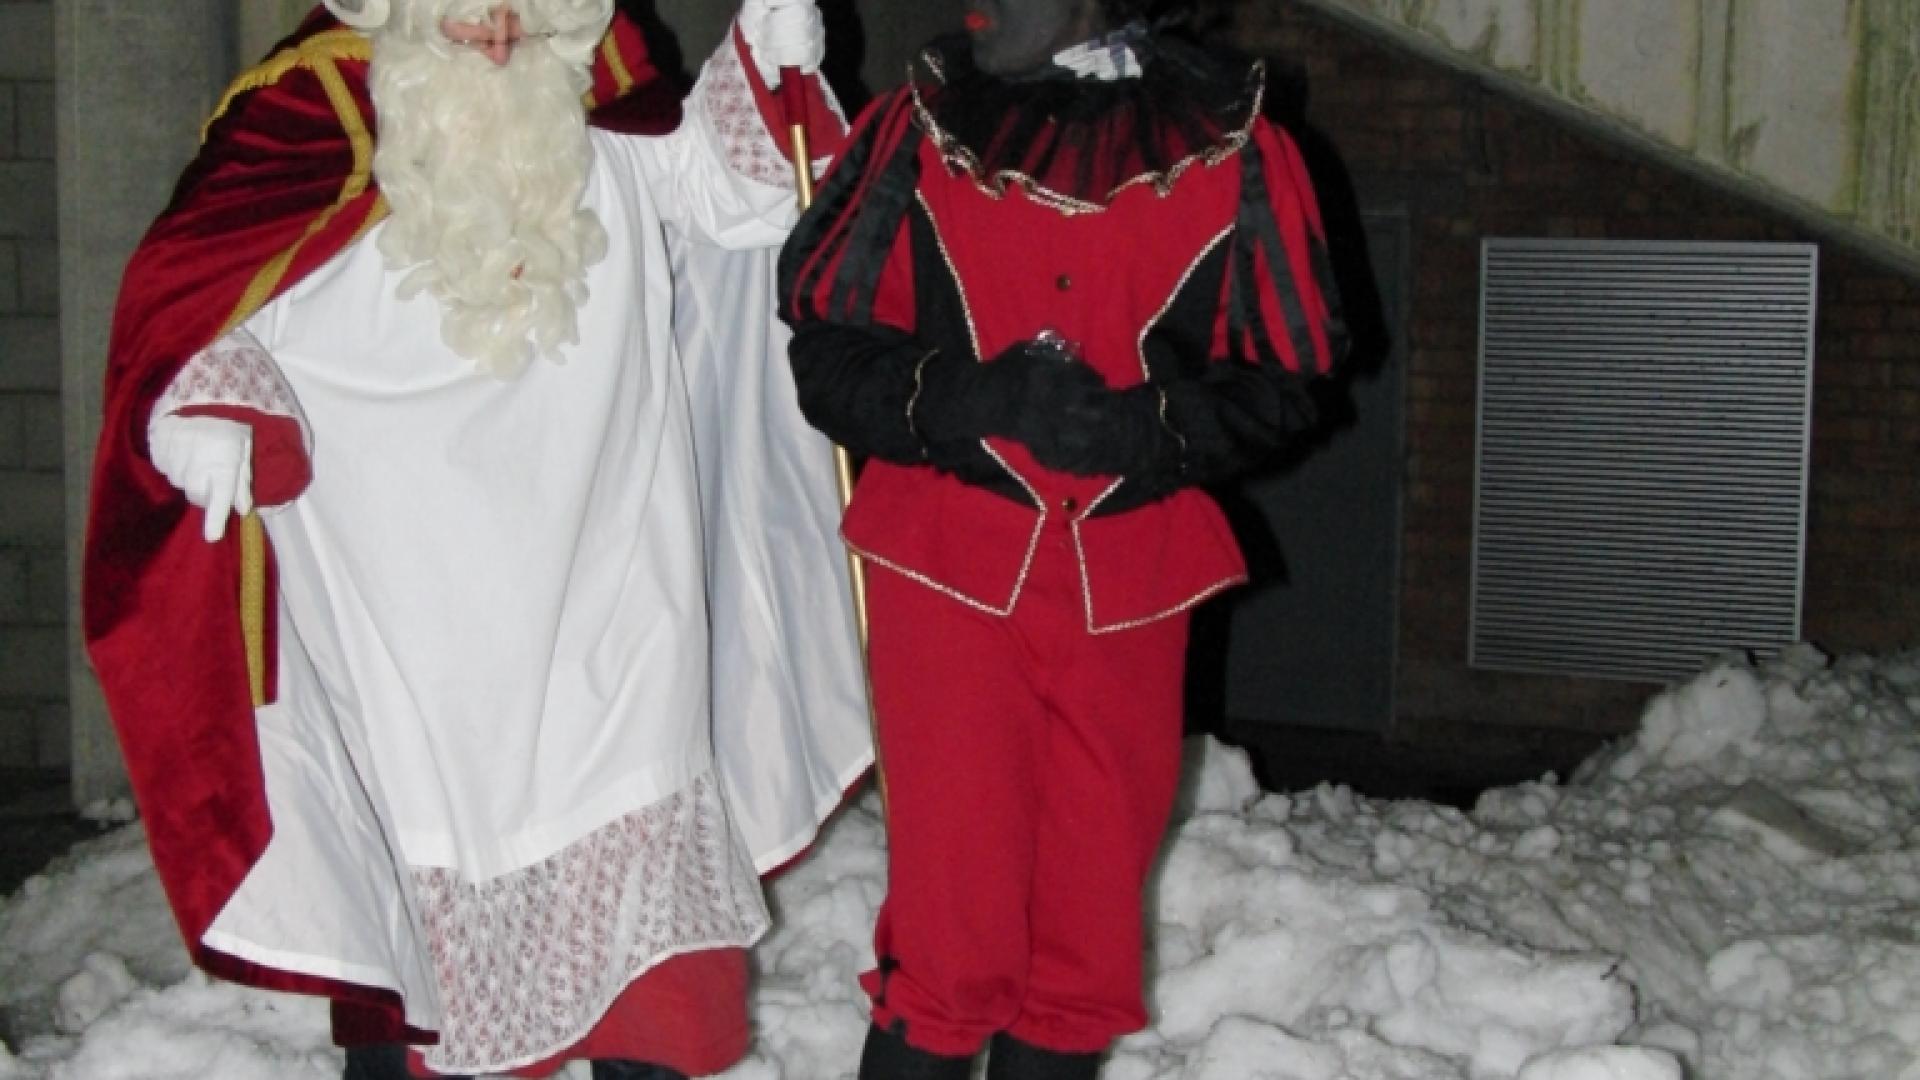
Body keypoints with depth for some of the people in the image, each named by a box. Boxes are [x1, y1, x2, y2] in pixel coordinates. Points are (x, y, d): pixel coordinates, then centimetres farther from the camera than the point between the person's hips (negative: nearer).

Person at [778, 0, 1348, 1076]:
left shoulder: (1231, 149, 2)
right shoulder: (918, 132, 3)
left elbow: (1285, 374, 5)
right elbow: (827, 345, 3)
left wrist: (1149, 426, -13)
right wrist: (954, 399, -15)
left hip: (1132, 577, 1)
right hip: (948, 570, -1)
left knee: (1093, 907, 10)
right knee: (950, 917, -3)